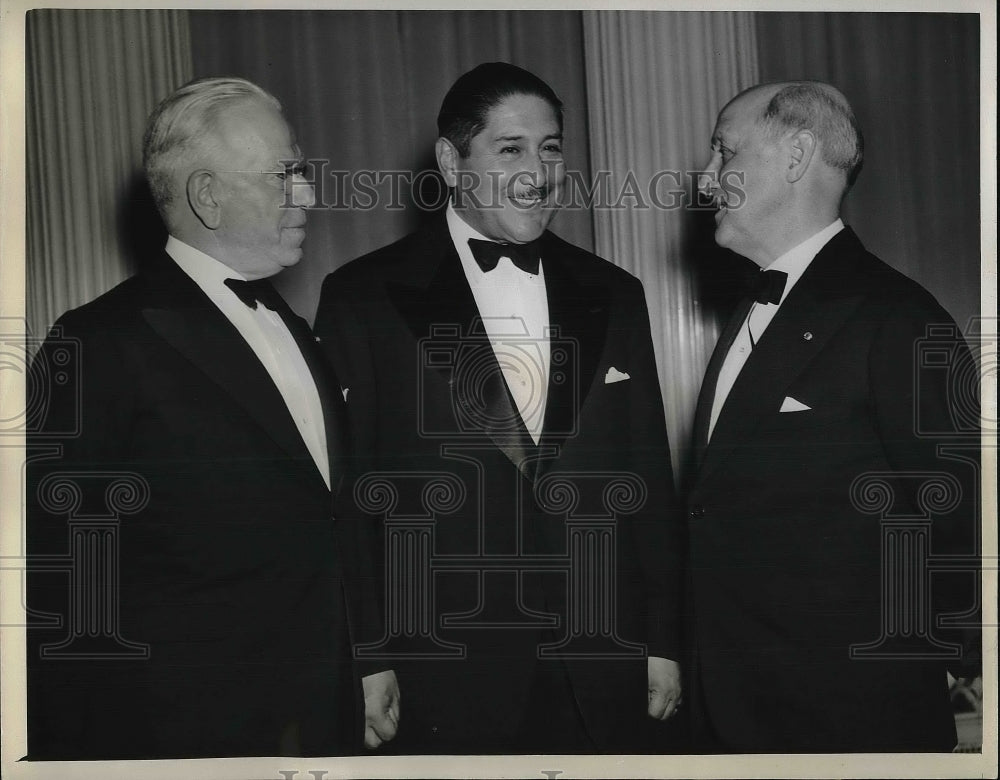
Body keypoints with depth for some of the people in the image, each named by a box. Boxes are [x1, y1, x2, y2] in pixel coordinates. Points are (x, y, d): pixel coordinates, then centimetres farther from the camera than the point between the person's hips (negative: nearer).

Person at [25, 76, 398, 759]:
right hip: (188, 729, -7)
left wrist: (368, 659, 14)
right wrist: (69, 750, -11)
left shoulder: (291, 329, 11)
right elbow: (57, 581, -12)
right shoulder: (104, 343, -14)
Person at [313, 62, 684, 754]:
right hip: (445, 682, -3)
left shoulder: (613, 295, 8)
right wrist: (366, 669, -6)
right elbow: (343, 494, -4)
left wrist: (662, 645, 7)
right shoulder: (365, 298, -3)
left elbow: (649, 481, 9)